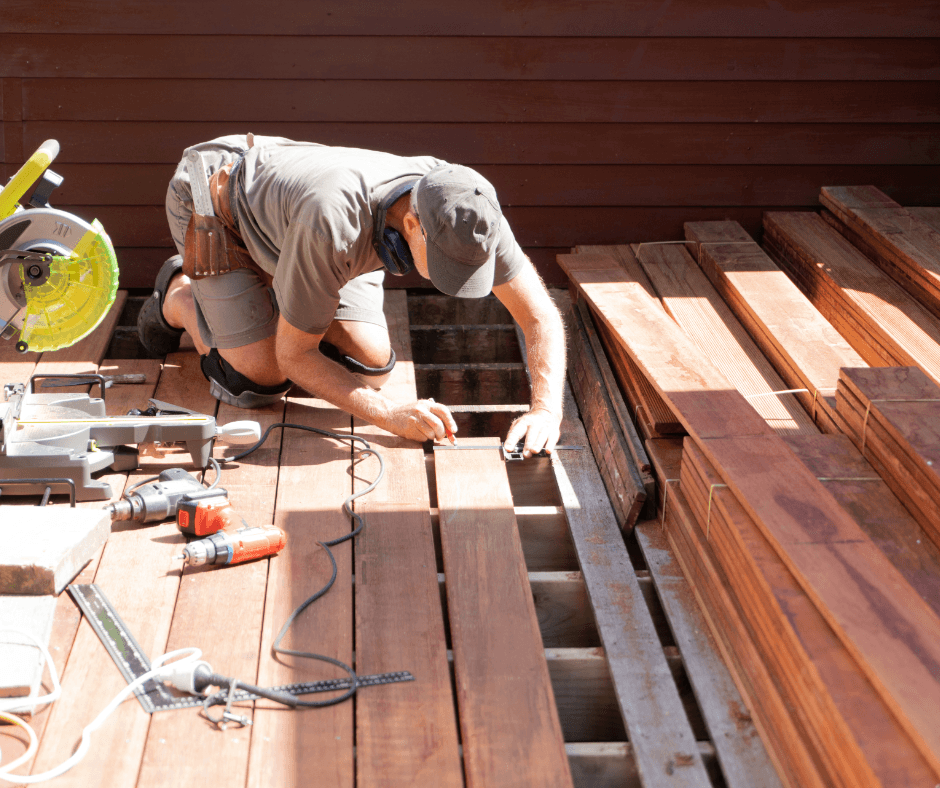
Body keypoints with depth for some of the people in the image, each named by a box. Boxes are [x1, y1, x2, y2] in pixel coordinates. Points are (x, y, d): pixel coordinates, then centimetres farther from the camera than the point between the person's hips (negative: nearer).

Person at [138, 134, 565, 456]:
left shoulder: (465, 209, -32)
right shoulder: (332, 223, -47)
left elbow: (540, 315, -24)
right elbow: (293, 357, -32)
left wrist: (545, 408, -39)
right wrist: (392, 415, -40)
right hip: (214, 200, -5)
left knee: (368, 367, -4)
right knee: (262, 380, -14)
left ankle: (272, 292, 21)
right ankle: (180, 296, 14)